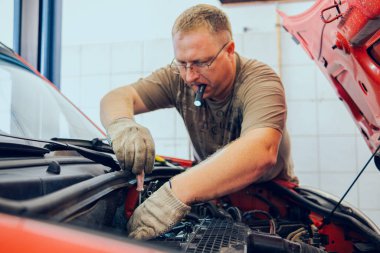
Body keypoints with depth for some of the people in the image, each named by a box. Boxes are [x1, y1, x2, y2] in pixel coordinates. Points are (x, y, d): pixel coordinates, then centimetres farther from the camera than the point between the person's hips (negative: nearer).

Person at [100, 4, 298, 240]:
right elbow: (116, 97, -16)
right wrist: (122, 125, -41)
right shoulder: (178, 77, -13)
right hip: (213, 189, 1)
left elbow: (261, 152, -46)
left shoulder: (260, 81, -27)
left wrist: (178, 193, -58)